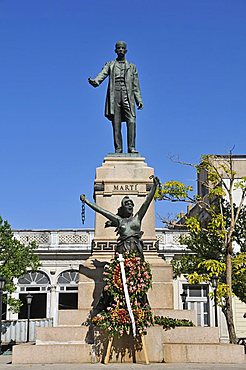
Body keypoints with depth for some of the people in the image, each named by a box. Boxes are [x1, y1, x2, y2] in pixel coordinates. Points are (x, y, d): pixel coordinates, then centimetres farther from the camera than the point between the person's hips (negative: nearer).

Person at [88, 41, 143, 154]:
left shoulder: (132, 67, 20)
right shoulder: (110, 65, 18)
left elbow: (136, 86, 16)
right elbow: (102, 75, 0)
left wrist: (139, 100, 5)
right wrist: (94, 81, -23)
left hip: (127, 95, 0)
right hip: (114, 95, 0)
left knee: (131, 121, -16)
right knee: (116, 124, -4)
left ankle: (131, 147, -16)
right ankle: (118, 149, -3)